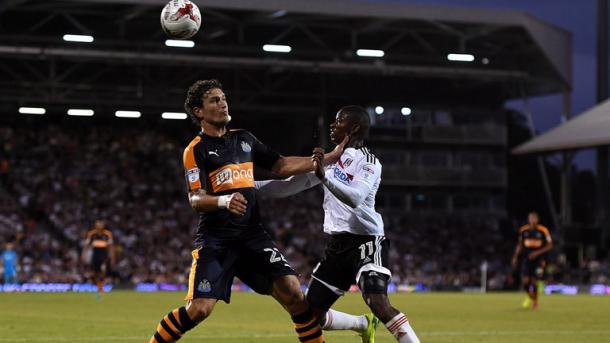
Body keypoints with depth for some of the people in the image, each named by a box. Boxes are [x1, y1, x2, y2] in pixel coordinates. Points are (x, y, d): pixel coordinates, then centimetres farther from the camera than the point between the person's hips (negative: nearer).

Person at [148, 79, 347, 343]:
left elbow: (281, 166, 18)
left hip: (252, 234, 5)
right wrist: (224, 201, -35)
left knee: (292, 293, -11)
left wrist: (330, 157, 12)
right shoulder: (195, 150, -4)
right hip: (215, 239, -5)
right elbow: (195, 199, -14)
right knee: (198, 309, -16)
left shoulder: (244, 139, 14)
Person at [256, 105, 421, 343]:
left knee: (378, 304, -28)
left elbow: (355, 198, -27)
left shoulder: (368, 162, -8)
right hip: (338, 244, 8)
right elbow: (288, 187, 19)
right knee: (311, 313, 7)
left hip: (366, 241, -8)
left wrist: (324, 176, -40)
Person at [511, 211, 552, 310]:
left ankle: (535, 302, 16)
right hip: (526, 259, 2)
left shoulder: (543, 231, -7)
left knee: (534, 282, -5)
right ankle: (530, 297, 19)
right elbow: (520, 244, 16)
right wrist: (515, 256, 9)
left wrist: (537, 253, -14)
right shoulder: (523, 230, 3)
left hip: (539, 259, -2)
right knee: (525, 281, -10)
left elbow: (549, 245, -4)